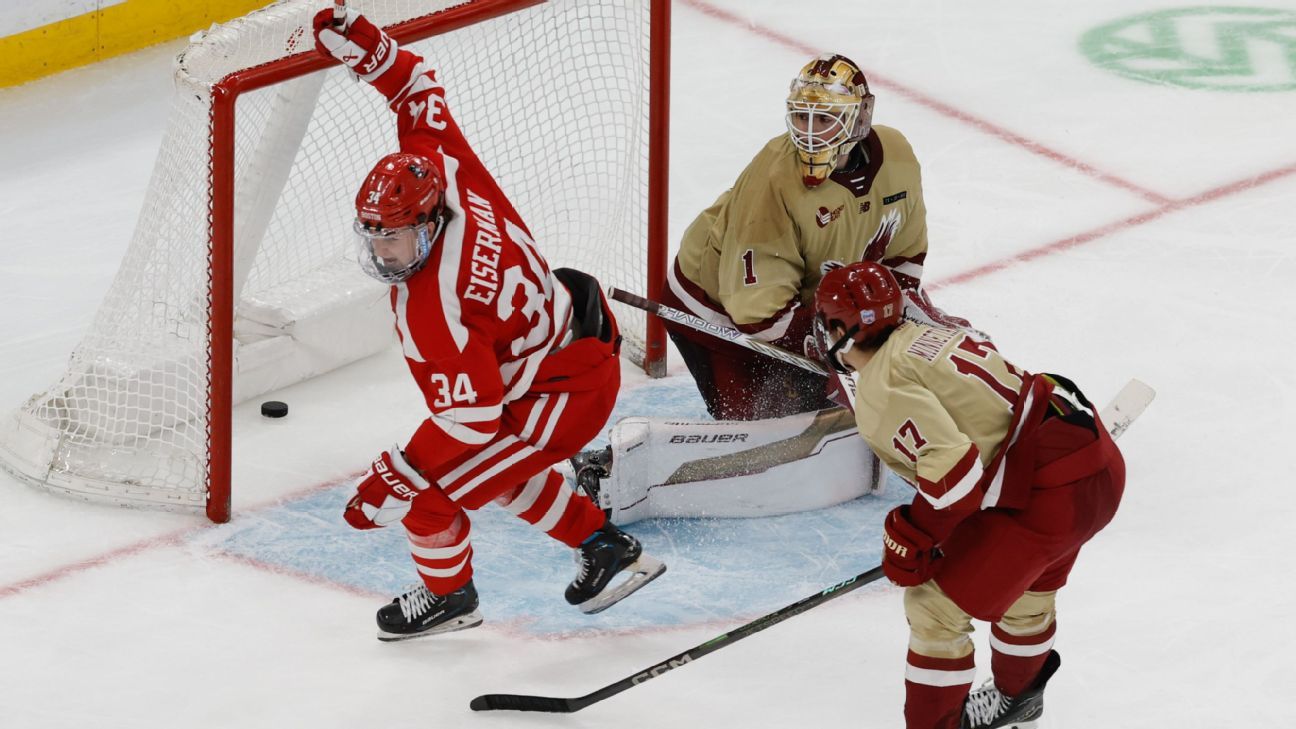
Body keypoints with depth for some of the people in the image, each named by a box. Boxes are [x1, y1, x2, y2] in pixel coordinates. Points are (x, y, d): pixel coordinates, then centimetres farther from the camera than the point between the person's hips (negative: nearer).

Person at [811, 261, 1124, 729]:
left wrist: (910, 538, -10)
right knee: (1024, 586, 34)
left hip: (1051, 493, -10)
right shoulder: (925, 336, 17)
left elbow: (953, 468, -24)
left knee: (935, 604, -1)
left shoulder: (881, 388, -12)